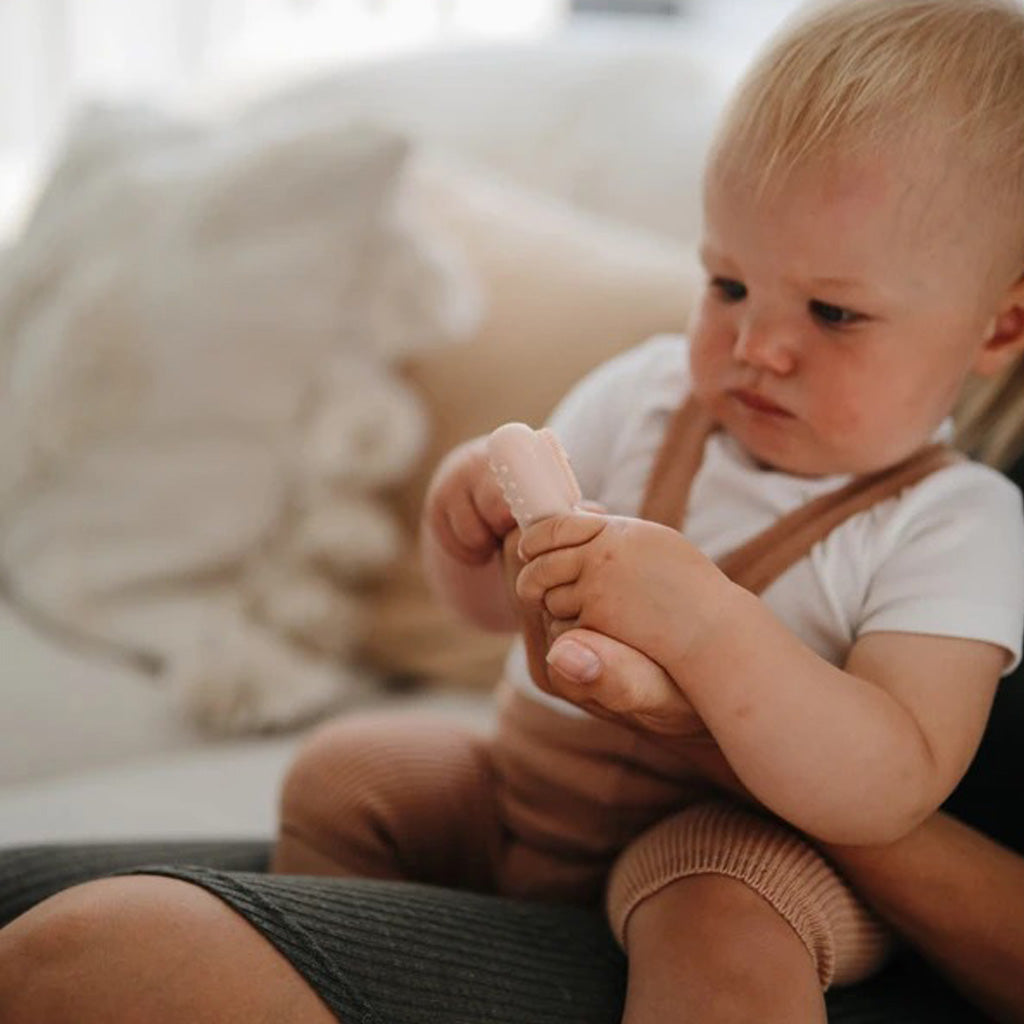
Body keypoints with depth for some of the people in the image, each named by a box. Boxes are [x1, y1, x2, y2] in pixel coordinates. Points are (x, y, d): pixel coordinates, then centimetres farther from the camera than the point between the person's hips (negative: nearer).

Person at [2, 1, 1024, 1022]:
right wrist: (477, 523, -16)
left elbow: (893, 790, -31)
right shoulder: (651, 393, -2)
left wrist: (701, 620, -42)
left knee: (723, 919, -36)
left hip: (750, 834, -6)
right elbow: (498, 600, 8)